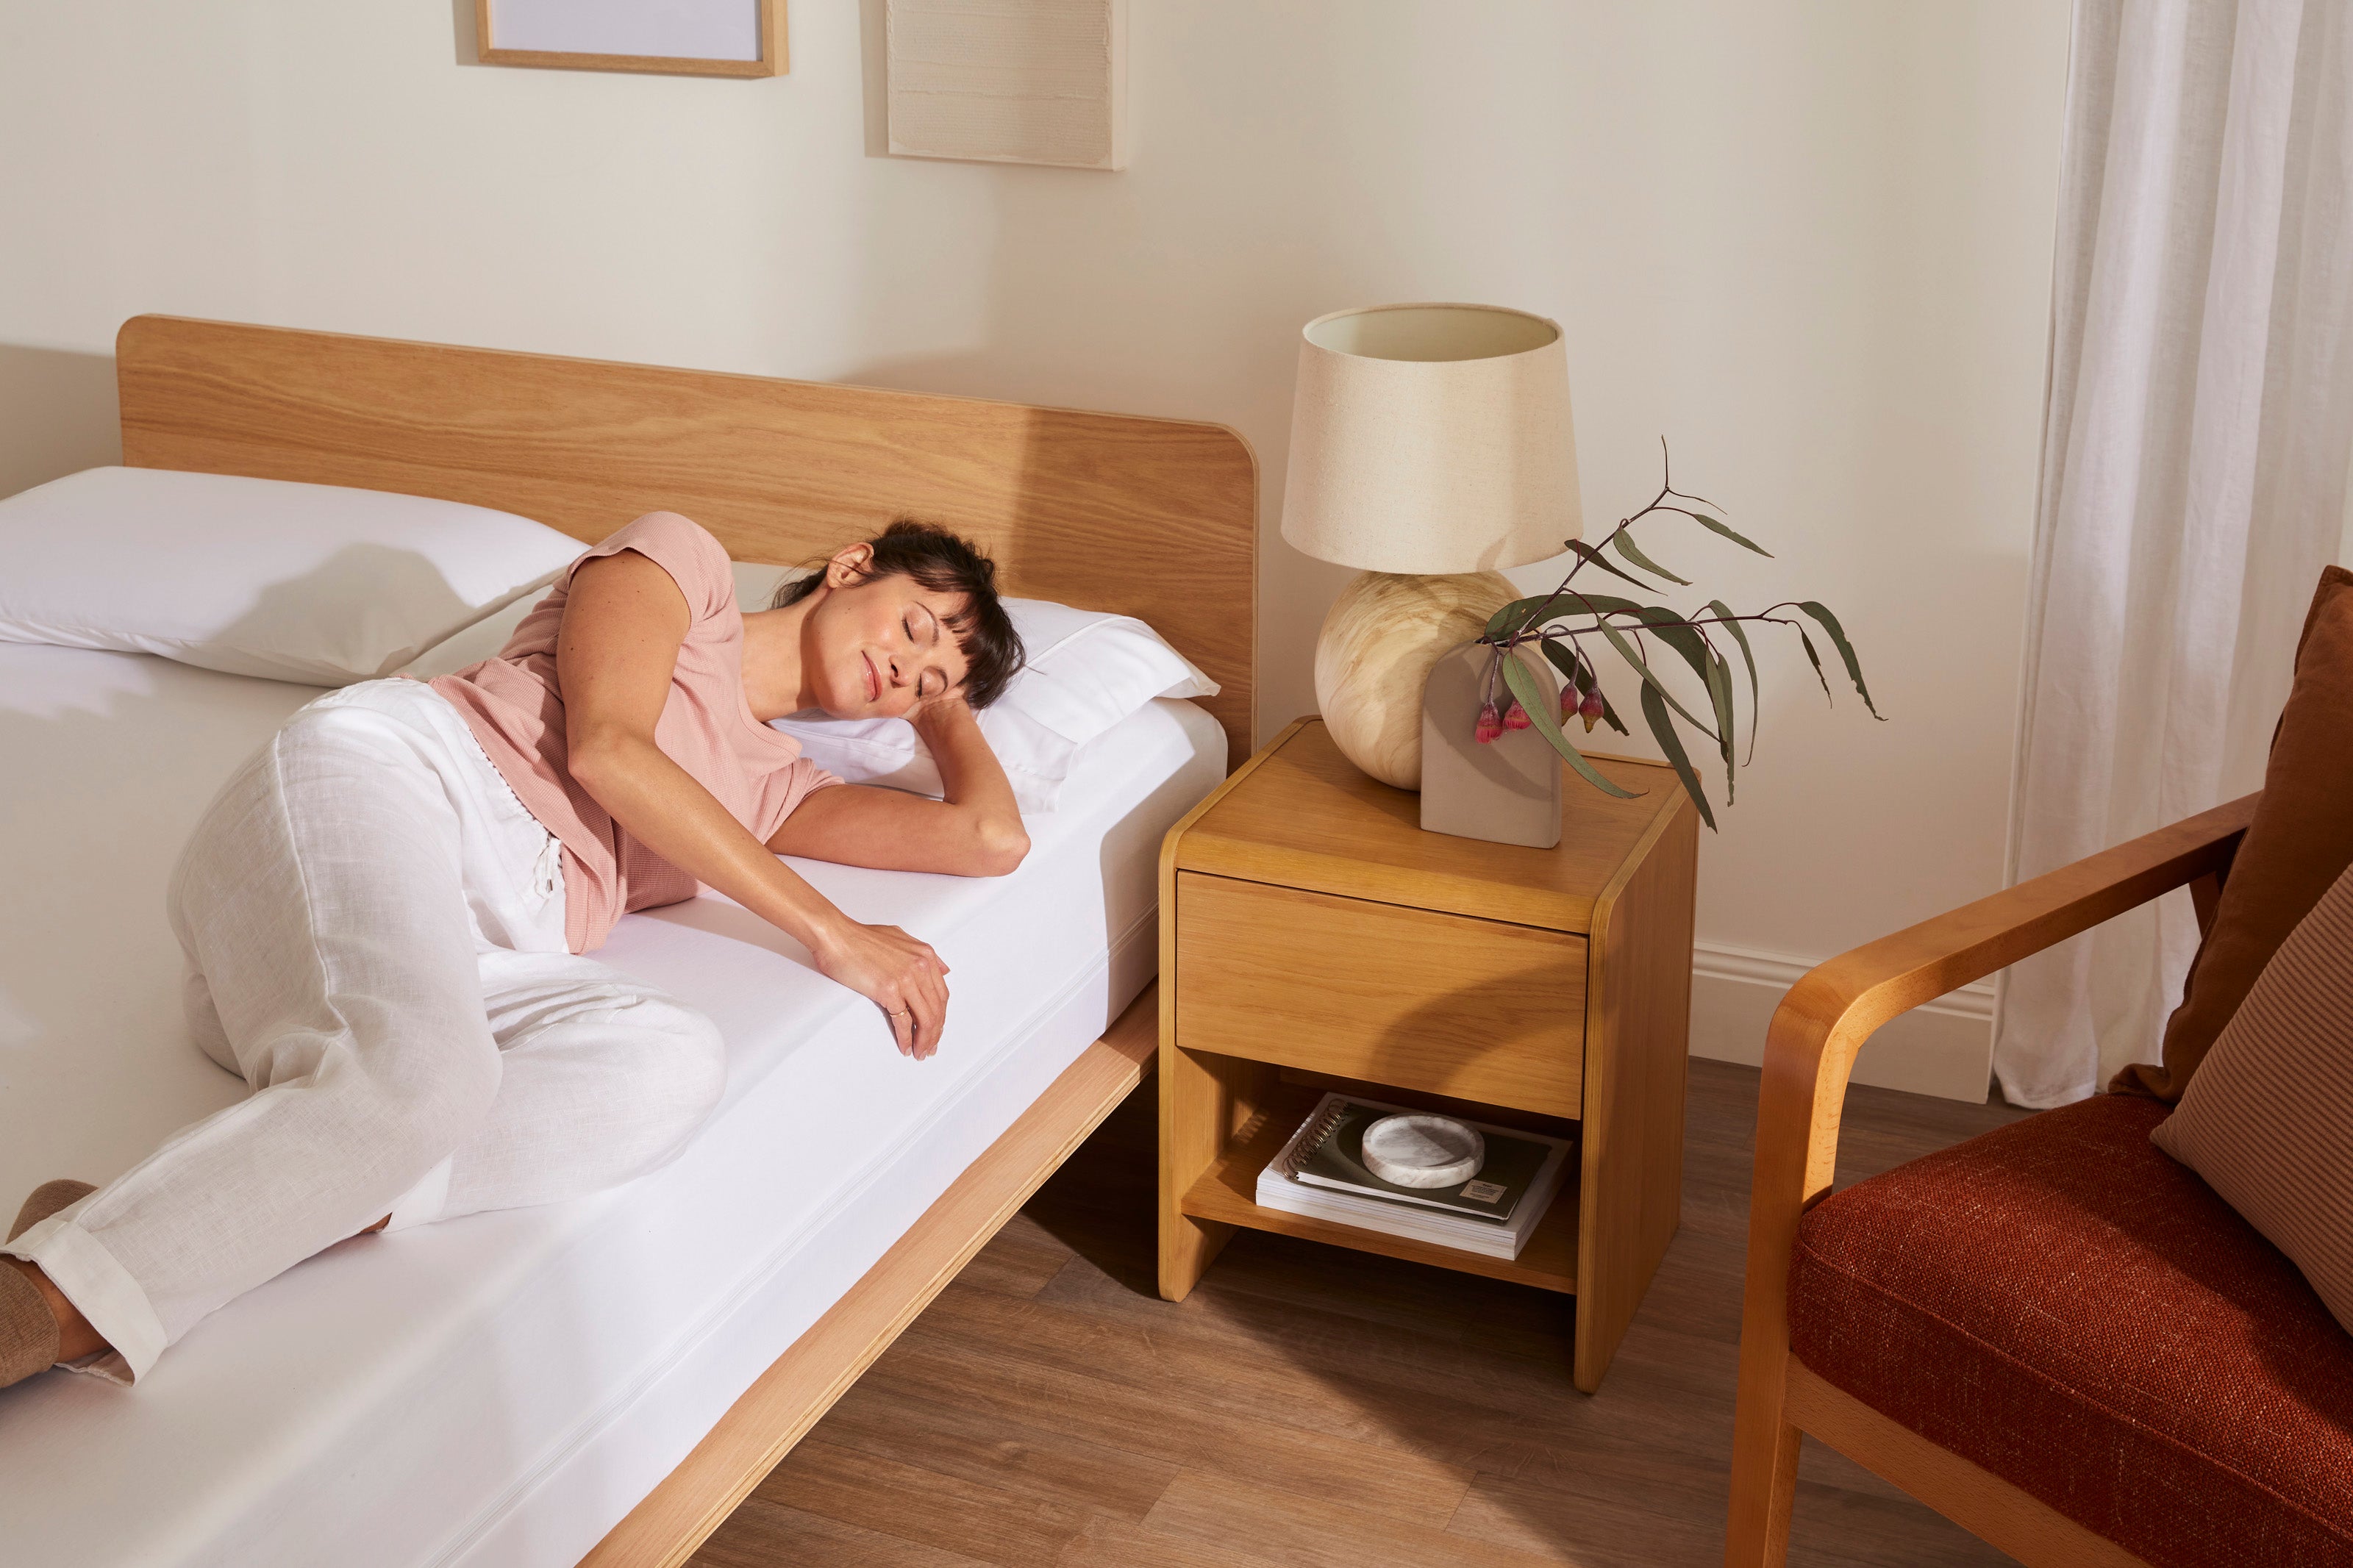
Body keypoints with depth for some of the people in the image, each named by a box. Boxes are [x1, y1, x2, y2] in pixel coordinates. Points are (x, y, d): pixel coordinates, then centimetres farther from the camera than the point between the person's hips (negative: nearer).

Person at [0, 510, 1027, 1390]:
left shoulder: (774, 784, 34)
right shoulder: (681, 560, 19)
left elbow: (991, 838, 27)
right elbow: (606, 745, 1)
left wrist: (945, 705, 46)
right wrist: (829, 931, 0)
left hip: (476, 952, 5)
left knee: (675, 1063, -28)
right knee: (424, 1071, -39)